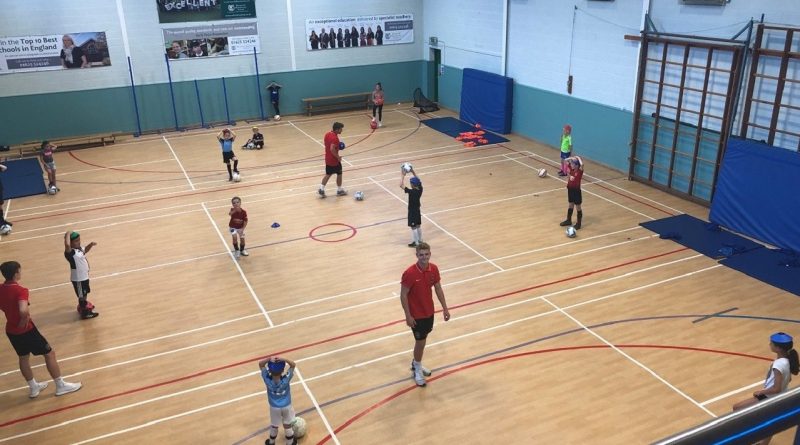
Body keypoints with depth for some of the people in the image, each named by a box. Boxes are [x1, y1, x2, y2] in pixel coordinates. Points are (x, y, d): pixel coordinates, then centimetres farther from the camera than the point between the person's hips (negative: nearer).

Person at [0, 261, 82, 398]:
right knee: (49, 353, 5)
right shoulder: (20, 290, -25)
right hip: (26, 330, -8)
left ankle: (34, 388, 37)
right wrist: (24, 322, -21)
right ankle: (61, 386, 13)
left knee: (23, 358, 23)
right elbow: (24, 311, -40)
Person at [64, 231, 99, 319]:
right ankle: (84, 312, 25)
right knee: (82, 296, 9)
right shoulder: (70, 252, -28)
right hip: (78, 279, -8)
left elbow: (84, 251, 23)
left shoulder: (79, 248, -1)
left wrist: (90, 245, 5)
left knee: (85, 293, 28)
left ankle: (84, 305, 50)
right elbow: (67, 245, -51)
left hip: (84, 276, 8)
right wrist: (68, 234, -37)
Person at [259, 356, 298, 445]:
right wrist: (283, 359, -42)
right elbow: (293, 365, -24)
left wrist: (269, 359, -43)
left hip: (274, 407, 1)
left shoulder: (267, 379, -28)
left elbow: (260, 363, -24)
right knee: (287, 425, 19)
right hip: (286, 406, -1)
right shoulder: (286, 379, -30)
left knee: (274, 426, 22)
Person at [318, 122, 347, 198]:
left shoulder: (327, 134, 1)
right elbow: (332, 149, -36)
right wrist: (338, 157, -23)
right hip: (334, 160, -8)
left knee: (328, 174, 19)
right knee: (339, 174, 12)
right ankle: (339, 190, 25)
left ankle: (321, 189, 14)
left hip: (328, 159, 8)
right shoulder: (335, 138, -26)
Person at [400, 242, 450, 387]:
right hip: (416, 314, -6)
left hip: (429, 311, 6)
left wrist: (445, 308, 4)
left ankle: (416, 364, 42)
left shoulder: (434, 269, -9)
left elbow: (438, 289, 4)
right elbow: (403, 295, -18)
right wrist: (408, 316, -16)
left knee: (423, 338, 20)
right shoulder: (410, 273, -26)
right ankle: (417, 369, 26)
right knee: (420, 341, 4)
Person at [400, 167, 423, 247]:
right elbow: (418, 180, 9)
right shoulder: (420, 189, -8)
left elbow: (401, 185, -31)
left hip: (412, 211, -7)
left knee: (413, 227, 5)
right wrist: (413, 172, 4)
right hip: (417, 210, 7)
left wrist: (403, 175, -24)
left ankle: (416, 242, 15)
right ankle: (420, 240, 33)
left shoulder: (411, 192, -28)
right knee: (418, 226, 20)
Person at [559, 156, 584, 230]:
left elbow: (582, 164, -40)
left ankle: (578, 223, 16)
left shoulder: (580, 171, -18)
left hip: (577, 190, -6)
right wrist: (572, 158, -7)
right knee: (571, 205, 20)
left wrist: (578, 158, -24)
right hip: (570, 188, 6)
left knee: (578, 207, 6)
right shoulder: (571, 168, -1)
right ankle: (568, 220, 33)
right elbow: (565, 160, 6)